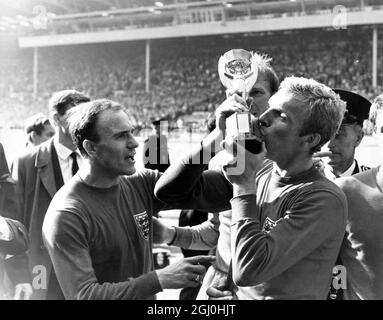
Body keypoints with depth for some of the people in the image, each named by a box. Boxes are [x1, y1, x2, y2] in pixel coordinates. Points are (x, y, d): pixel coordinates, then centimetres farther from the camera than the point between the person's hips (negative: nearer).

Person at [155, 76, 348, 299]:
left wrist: (244, 185, -18)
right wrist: (218, 137, -12)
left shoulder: (324, 199, -17)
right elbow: (167, 191, -4)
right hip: (238, 295, 5)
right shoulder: (259, 173, -1)